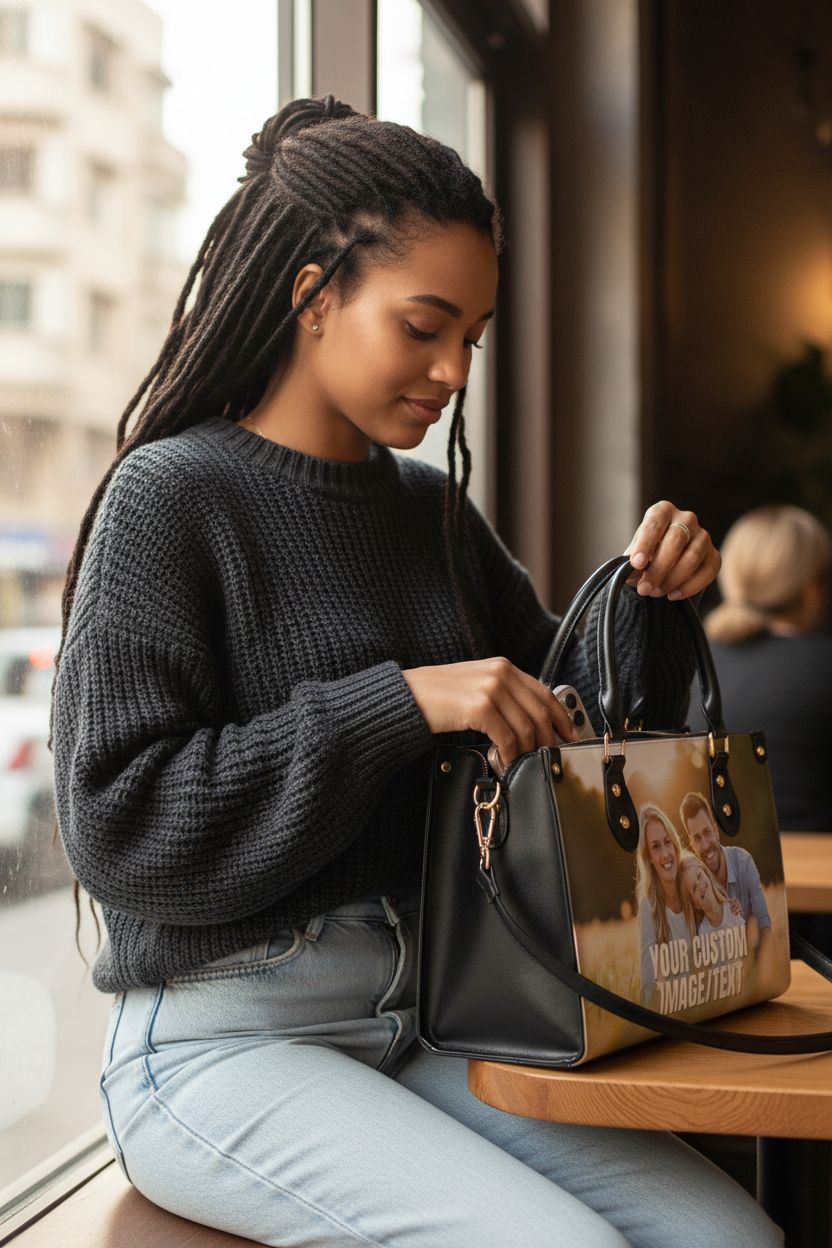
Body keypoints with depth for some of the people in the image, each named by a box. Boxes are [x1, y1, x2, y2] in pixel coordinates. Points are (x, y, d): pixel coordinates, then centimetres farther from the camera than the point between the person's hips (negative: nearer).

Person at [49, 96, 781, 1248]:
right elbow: (118, 823, -16)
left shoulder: (431, 508, 10)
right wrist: (398, 703, -22)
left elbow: (566, 716, 18)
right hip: (226, 1039, -5)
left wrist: (648, 606, -2)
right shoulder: (172, 495, -8)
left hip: (424, 1021, 6)